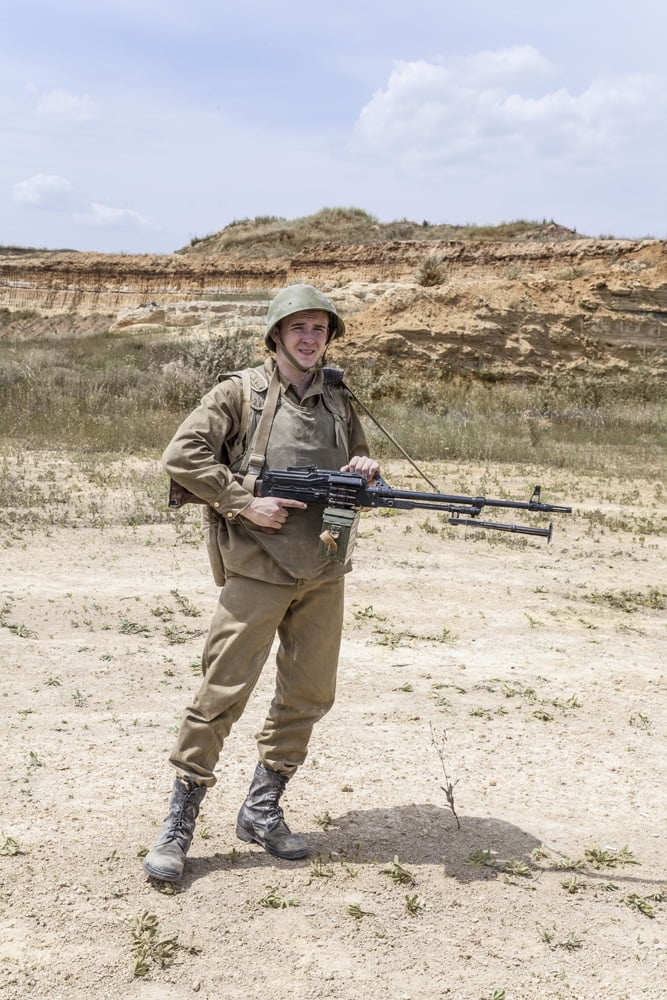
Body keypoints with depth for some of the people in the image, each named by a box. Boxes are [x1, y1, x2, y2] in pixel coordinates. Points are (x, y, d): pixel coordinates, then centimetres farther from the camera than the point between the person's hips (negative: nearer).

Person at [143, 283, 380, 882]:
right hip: (257, 569, -5)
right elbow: (181, 456, -9)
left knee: (309, 695, 9)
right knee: (222, 694, -5)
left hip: (324, 574, 6)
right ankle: (179, 825, 7)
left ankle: (262, 809, 24)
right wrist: (245, 501, -15)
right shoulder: (241, 393, -2)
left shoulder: (340, 402, 13)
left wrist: (365, 473, -2)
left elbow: (359, 471, 22)